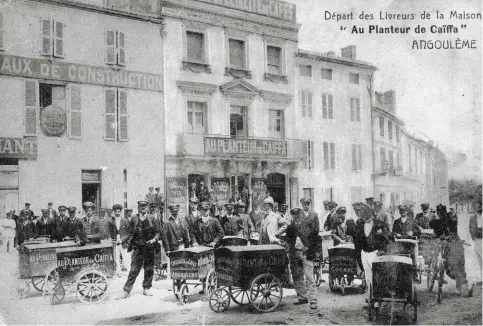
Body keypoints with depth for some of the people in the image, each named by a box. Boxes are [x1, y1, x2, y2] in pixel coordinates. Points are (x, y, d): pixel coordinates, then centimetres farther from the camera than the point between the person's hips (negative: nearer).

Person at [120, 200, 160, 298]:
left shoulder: (151, 219, 5)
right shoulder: (134, 219, 2)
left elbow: (157, 232, 8)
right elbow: (129, 234, 4)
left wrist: (154, 239, -10)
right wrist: (121, 241, -8)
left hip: (149, 248, 2)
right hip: (138, 248, -2)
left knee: (149, 269, 7)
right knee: (134, 270, -5)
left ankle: (146, 288, 20)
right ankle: (127, 290, 1)